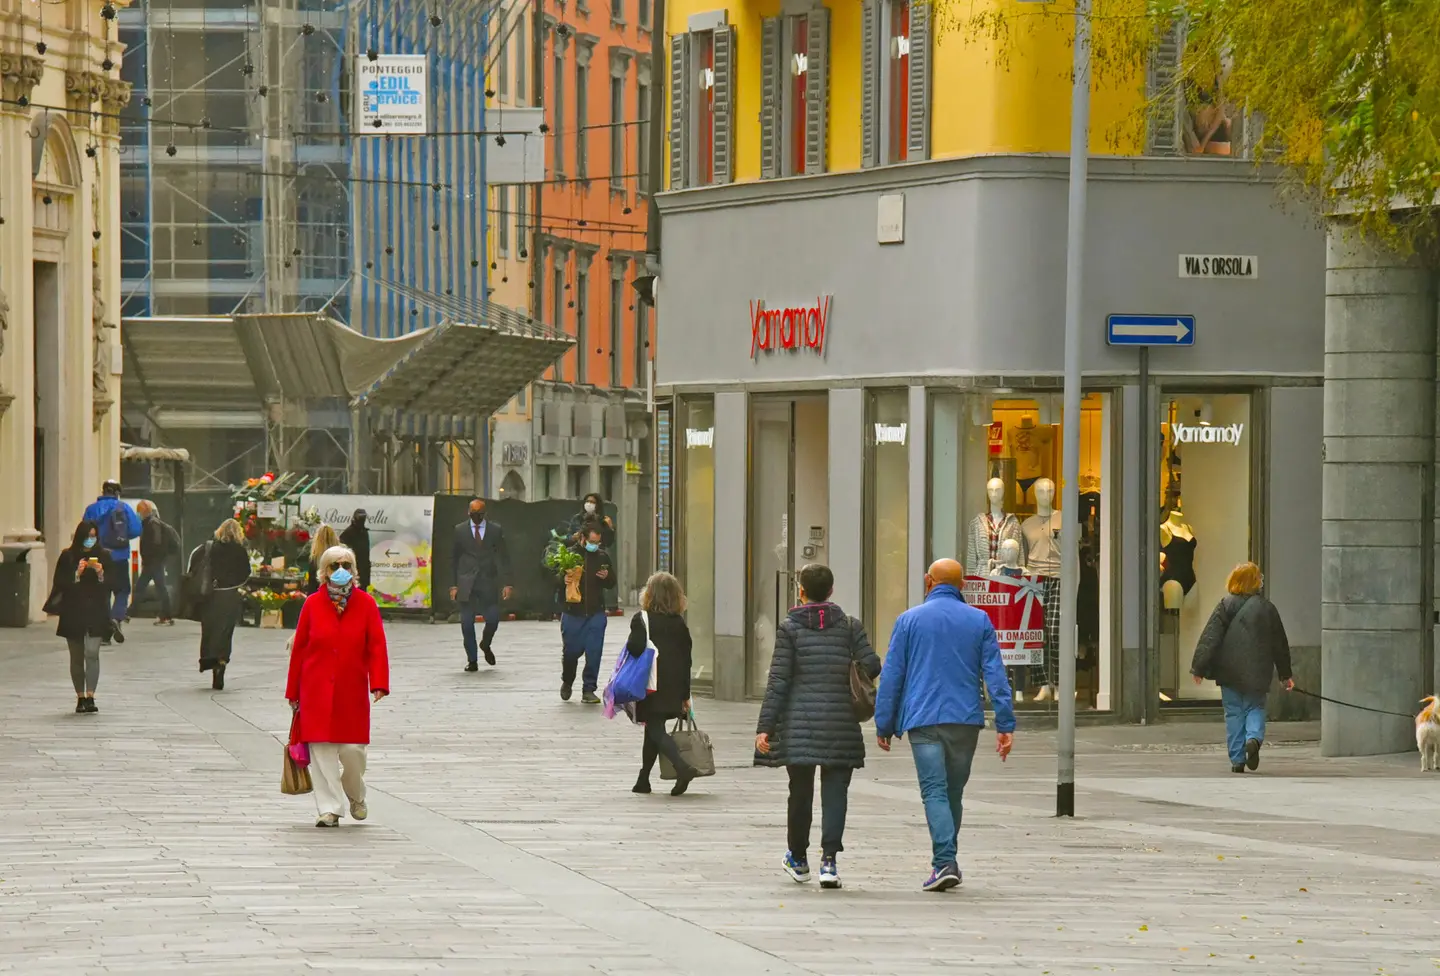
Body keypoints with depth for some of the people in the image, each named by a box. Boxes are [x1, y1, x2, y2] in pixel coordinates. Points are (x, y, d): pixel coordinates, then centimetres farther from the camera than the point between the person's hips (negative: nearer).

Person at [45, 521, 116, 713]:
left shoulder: (103, 556, 4)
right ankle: (80, 698, 14)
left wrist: (101, 574, -17)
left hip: (96, 612, -1)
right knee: (76, 657, 6)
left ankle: (90, 697, -17)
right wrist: (77, 574, -19)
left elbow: (112, 582, 3)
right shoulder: (67, 557, 0)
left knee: (92, 653, -14)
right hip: (73, 613, 1)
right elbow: (61, 583, -4)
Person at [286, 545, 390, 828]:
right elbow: (299, 649, 6)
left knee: (353, 749, -1)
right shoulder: (313, 604, 2)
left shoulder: (366, 604, 3)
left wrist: (379, 684, -13)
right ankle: (328, 809, 1)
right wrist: (293, 692, 7)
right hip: (317, 691, 0)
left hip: (352, 691, 0)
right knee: (322, 751, -5)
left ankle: (356, 796, 28)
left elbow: (376, 646, 0)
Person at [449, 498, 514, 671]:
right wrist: (453, 585, 1)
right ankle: (471, 660, 9)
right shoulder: (459, 530, 6)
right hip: (466, 584, 0)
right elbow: (453, 559, 8)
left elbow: (503, 558, 4)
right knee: (467, 623, -3)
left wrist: (506, 583, -5)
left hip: (488, 583, 0)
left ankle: (485, 645, 27)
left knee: (493, 620, -5)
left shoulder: (496, 530, 5)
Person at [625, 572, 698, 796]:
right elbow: (686, 660, 7)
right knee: (654, 730, 17)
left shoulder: (642, 620, -9)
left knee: (655, 730, -6)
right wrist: (685, 695, 12)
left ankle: (682, 767, -27)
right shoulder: (679, 623, 6)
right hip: (673, 687, 6)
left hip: (651, 687, -6)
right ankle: (644, 779, 22)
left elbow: (634, 649, -19)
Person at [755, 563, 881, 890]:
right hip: (841, 723, 0)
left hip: (799, 722, 0)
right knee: (835, 791, 1)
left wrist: (765, 726, -5)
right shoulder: (849, 626, 2)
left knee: (800, 790, 12)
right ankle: (829, 860, -13)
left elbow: (778, 680, -6)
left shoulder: (789, 628, -3)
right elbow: (872, 666, -5)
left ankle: (798, 859, 27)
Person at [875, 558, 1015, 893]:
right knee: (954, 792, 15)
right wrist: (1005, 724, 0)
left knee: (935, 792, -8)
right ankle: (946, 860, 22)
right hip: (965, 718, 2)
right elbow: (995, 675, 1)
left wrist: (884, 726, 8)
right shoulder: (979, 621, 7)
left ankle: (944, 862, -23)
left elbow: (891, 676, 3)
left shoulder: (909, 620, 3)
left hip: (924, 721, -2)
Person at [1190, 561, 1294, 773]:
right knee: (1255, 708, 12)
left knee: (1234, 712, 7)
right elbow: (1280, 644, 11)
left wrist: (1199, 667, -7)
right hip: (1257, 671, 1)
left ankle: (1237, 759, 5)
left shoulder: (1225, 605, -4)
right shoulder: (1267, 608, 3)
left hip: (1229, 670, -1)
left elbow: (1210, 637, -9)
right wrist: (1285, 674, 21)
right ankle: (1254, 738, -18)